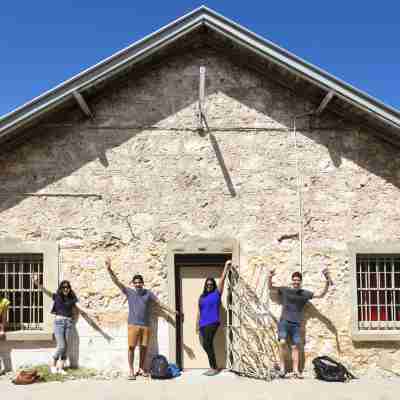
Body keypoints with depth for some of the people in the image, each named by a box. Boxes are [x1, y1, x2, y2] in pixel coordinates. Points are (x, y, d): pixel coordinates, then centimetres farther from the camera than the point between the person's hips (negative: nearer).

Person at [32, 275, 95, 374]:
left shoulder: (72, 299, 7)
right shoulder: (56, 296, 1)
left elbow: (80, 308, 3)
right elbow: (45, 290, -9)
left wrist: (90, 312, -11)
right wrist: (37, 283, -24)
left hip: (68, 323, 3)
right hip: (59, 322, -3)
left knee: (66, 347, 4)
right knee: (61, 346, -10)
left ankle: (60, 368, 14)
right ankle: (53, 364, 12)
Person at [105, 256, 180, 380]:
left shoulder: (148, 293, 7)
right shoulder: (129, 292, 2)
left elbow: (159, 303, 11)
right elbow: (117, 282, -4)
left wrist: (171, 311, 7)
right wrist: (109, 269, -14)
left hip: (145, 325, 2)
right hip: (133, 325, -2)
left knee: (144, 347, 7)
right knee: (131, 347, -5)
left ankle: (141, 369, 21)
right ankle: (131, 371, 3)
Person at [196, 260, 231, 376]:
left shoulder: (216, 293, 2)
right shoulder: (202, 296, 15)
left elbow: (222, 280, -4)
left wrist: (226, 266, -6)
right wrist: (197, 324, 15)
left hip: (212, 323, -6)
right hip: (203, 324, 6)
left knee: (207, 344, -13)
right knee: (207, 345, 9)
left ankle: (214, 368, -4)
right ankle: (214, 367, 21)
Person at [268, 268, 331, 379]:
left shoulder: (304, 293, 7)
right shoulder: (285, 290, 4)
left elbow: (321, 295, 8)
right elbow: (270, 288, 5)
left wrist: (327, 283, -6)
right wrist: (270, 278, -15)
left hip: (296, 324, 2)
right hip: (284, 321, -2)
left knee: (295, 346, 3)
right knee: (282, 342, -19)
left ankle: (296, 370, 11)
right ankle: (282, 367, -7)